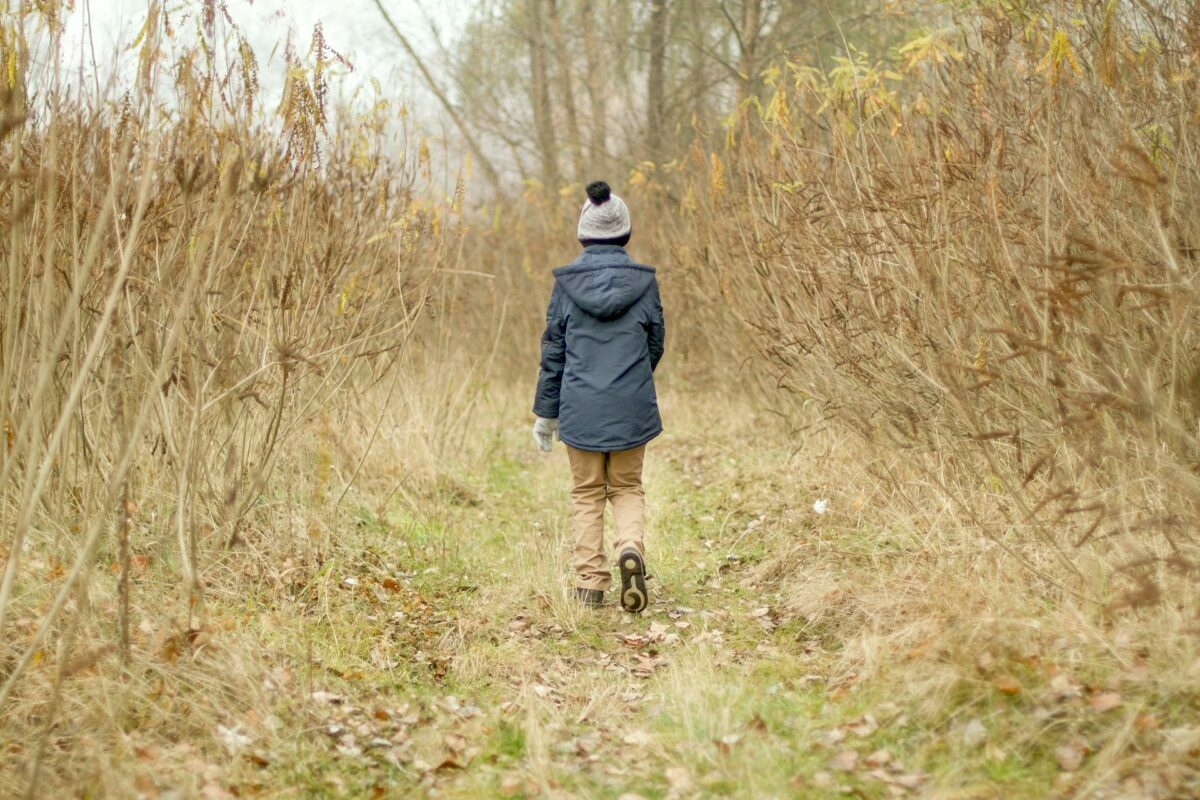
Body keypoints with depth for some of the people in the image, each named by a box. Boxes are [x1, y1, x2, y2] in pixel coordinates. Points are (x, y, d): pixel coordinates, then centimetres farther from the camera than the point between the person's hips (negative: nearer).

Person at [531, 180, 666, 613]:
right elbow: (656, 344, 7)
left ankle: (590, 581, 10)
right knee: (627, 487, 15)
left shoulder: (566, 282, -4)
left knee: (587, 494, 12)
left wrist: (545, 412, 9)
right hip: (632, 407, 0)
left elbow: (553, 351, 0)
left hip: (580, 407, 0)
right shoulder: (644, 281, -2)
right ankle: (631, 547, -11)